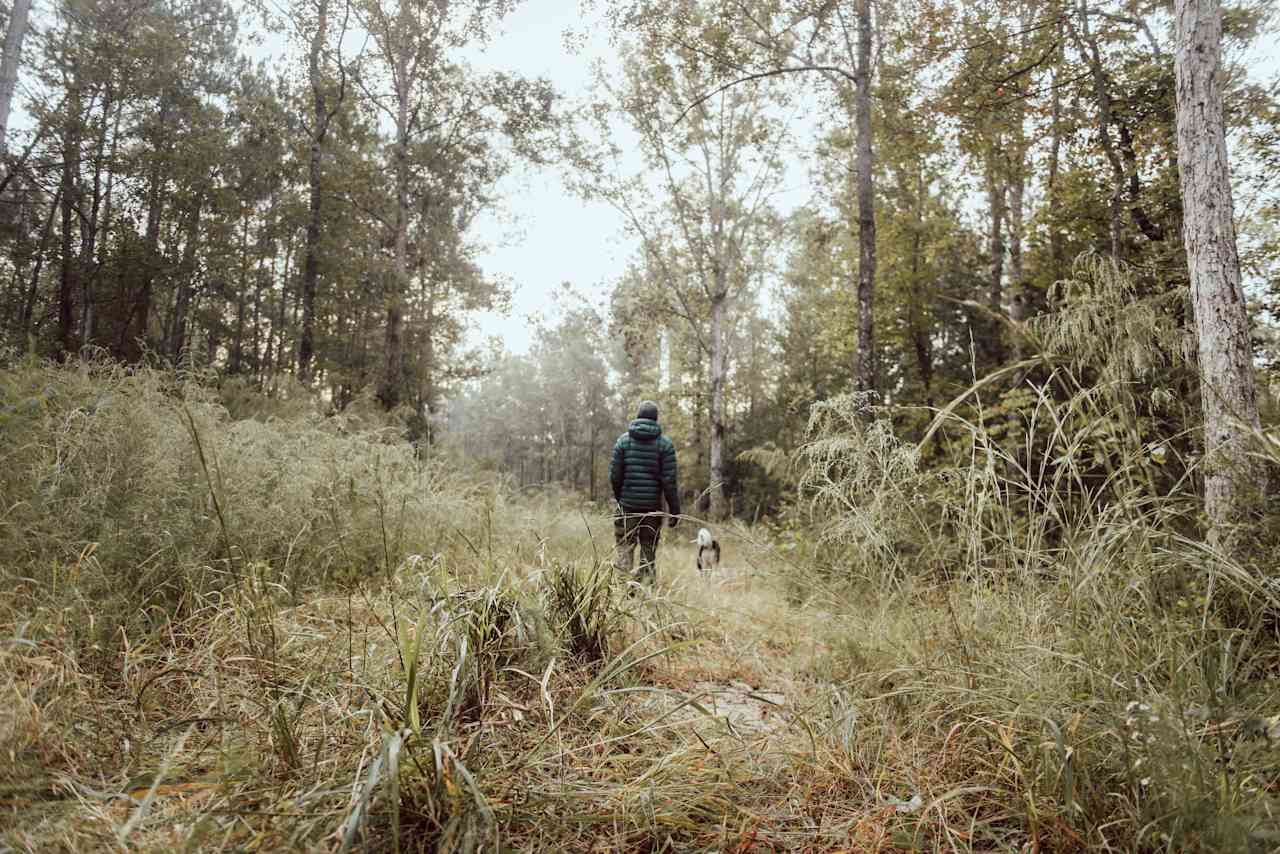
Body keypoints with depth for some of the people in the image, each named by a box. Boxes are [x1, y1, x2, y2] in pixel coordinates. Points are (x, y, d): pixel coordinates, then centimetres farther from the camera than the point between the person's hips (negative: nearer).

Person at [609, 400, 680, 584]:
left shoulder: (623, 440, 1)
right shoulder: (664, 443, -3)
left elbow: (614, 475, 0)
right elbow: (669, 480, -7)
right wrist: (674, 510, -2)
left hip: (628, 504, 1)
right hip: (653, 506, 0)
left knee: (624, 547, 9)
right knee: (649, 550, 8)